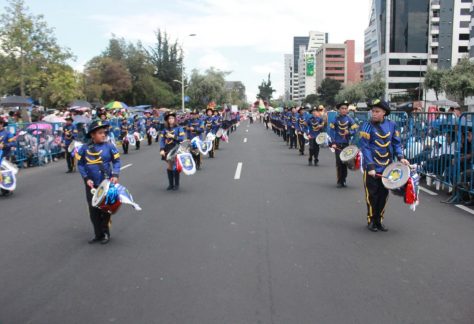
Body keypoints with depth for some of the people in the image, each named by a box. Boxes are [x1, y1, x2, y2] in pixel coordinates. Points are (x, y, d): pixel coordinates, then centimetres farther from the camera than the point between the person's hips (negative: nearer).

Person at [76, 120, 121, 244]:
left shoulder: (109, 146, -8)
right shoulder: (84, 148, -6)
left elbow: (116, 161, -2)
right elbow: (80, 164, 0)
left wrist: (115, 175, -15)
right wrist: (86, 178, -8)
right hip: (91, 185, 2)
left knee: (105, 209, 8)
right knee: (93, 210, 9)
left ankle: (106, 233, 24)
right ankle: (98, 234, 24)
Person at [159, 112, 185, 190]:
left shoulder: (179, 128, 1)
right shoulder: (165, 130, 9)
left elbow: (182, 138, -9)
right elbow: (162, 140, 2)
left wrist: (173, 136, -15)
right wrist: (162, 149, -9)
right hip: (167, 150, 3)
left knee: (175, 166, -4)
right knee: (169, 167, 6)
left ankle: (176, 185, 6)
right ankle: (171, 184, 15)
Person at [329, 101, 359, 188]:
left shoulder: (350, 119, 2)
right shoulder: (335, 119, 0)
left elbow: (354, 131, 1)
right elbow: (332, 131, -3)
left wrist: (349, 132, -22)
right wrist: (333, 143, -12)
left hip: (347, 144, 1)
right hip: (338, 144, -1)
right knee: (339, 162, -3)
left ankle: (343, 180, 18)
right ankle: (340, 181, 5)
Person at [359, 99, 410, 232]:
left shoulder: (392, 125, 3)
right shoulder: (368, 125, -9)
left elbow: (396, 143, 9)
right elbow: (365, 147, -13)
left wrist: (401, 157, -8)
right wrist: (370, 166, -19)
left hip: (387, 167, 4)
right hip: (372, 168, -4)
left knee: (384, 195, 11)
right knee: (372, 195, 3)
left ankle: (379, 220, 25)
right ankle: (371, 221, 19)